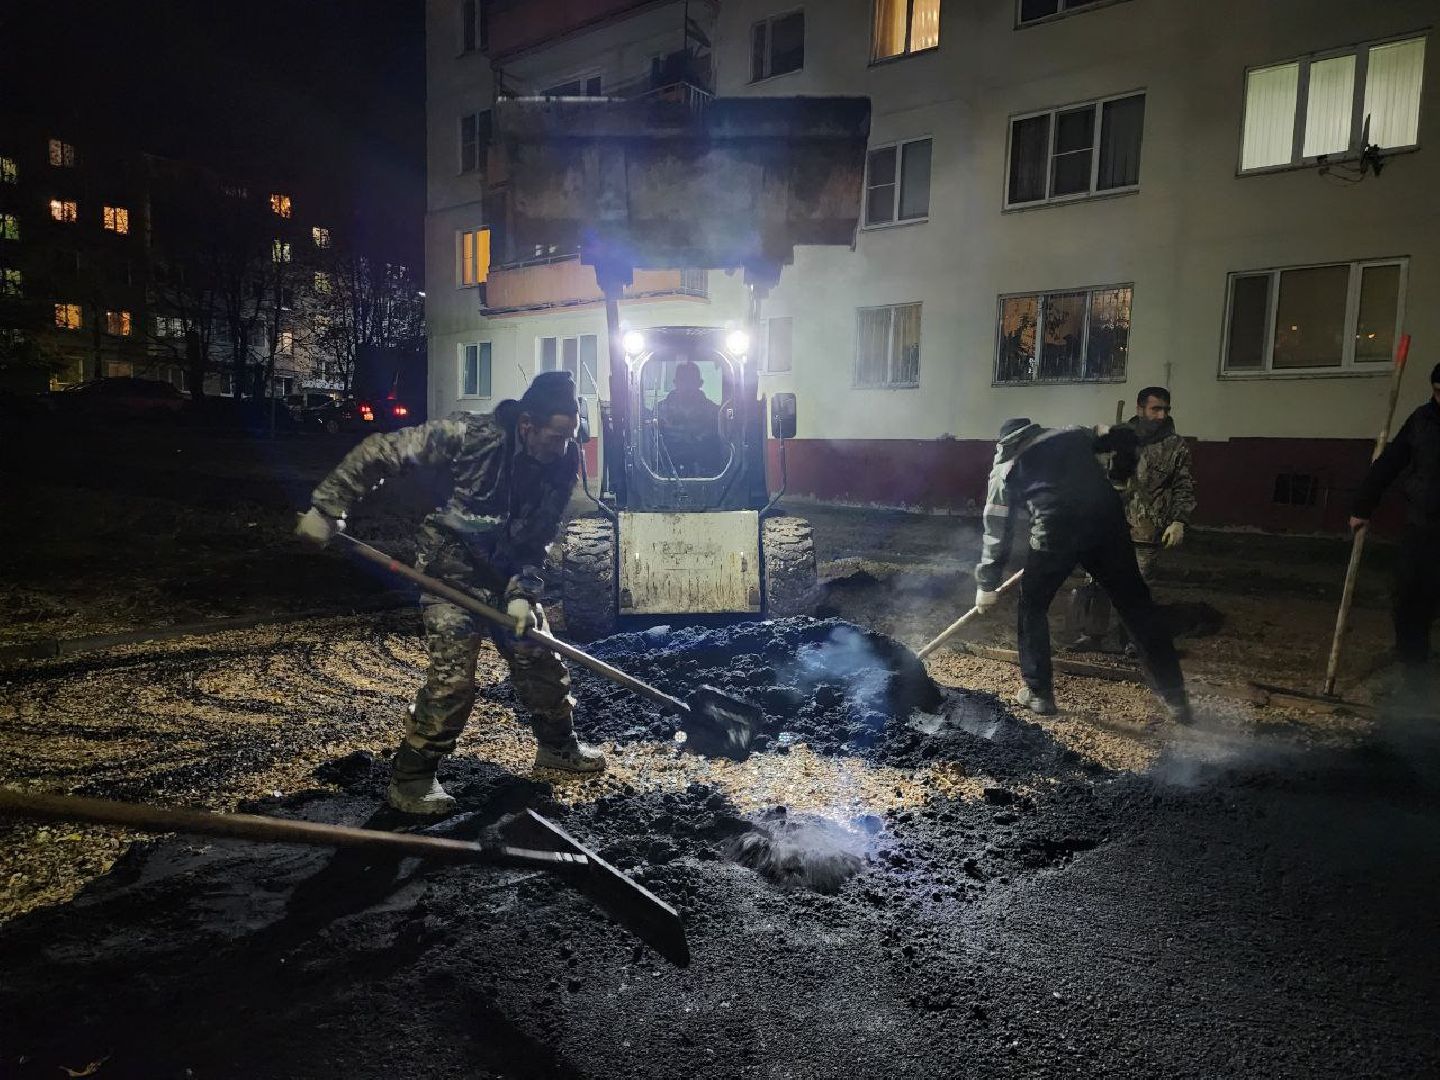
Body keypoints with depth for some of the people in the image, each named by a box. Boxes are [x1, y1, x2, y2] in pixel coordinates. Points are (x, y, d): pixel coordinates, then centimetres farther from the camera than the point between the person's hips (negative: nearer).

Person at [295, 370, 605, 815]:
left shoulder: (563, 463, -10)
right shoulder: (469, 434, -25)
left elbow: (536, 539, -2)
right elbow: (379, 452, -18)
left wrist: (523, 593, -13)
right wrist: (327, 507, -16)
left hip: (510, 570, 5)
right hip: (453, 566, -5)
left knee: (541, 660, 11)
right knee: (452, 678, -12)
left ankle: (558, 746, 33)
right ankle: (410, 778, 5)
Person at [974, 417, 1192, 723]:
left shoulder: (1004, 467, 21)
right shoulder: (1070, 433, 27)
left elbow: (997, 532, 20)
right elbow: (1123, 436, 22)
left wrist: (987, 586, 26)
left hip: (1056, 529, -2)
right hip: (1107, 517, 3)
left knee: (1033, 608, 19)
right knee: (1137, 605, 13)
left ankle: (1039, 693, 24)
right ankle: (1175, 698, 18)